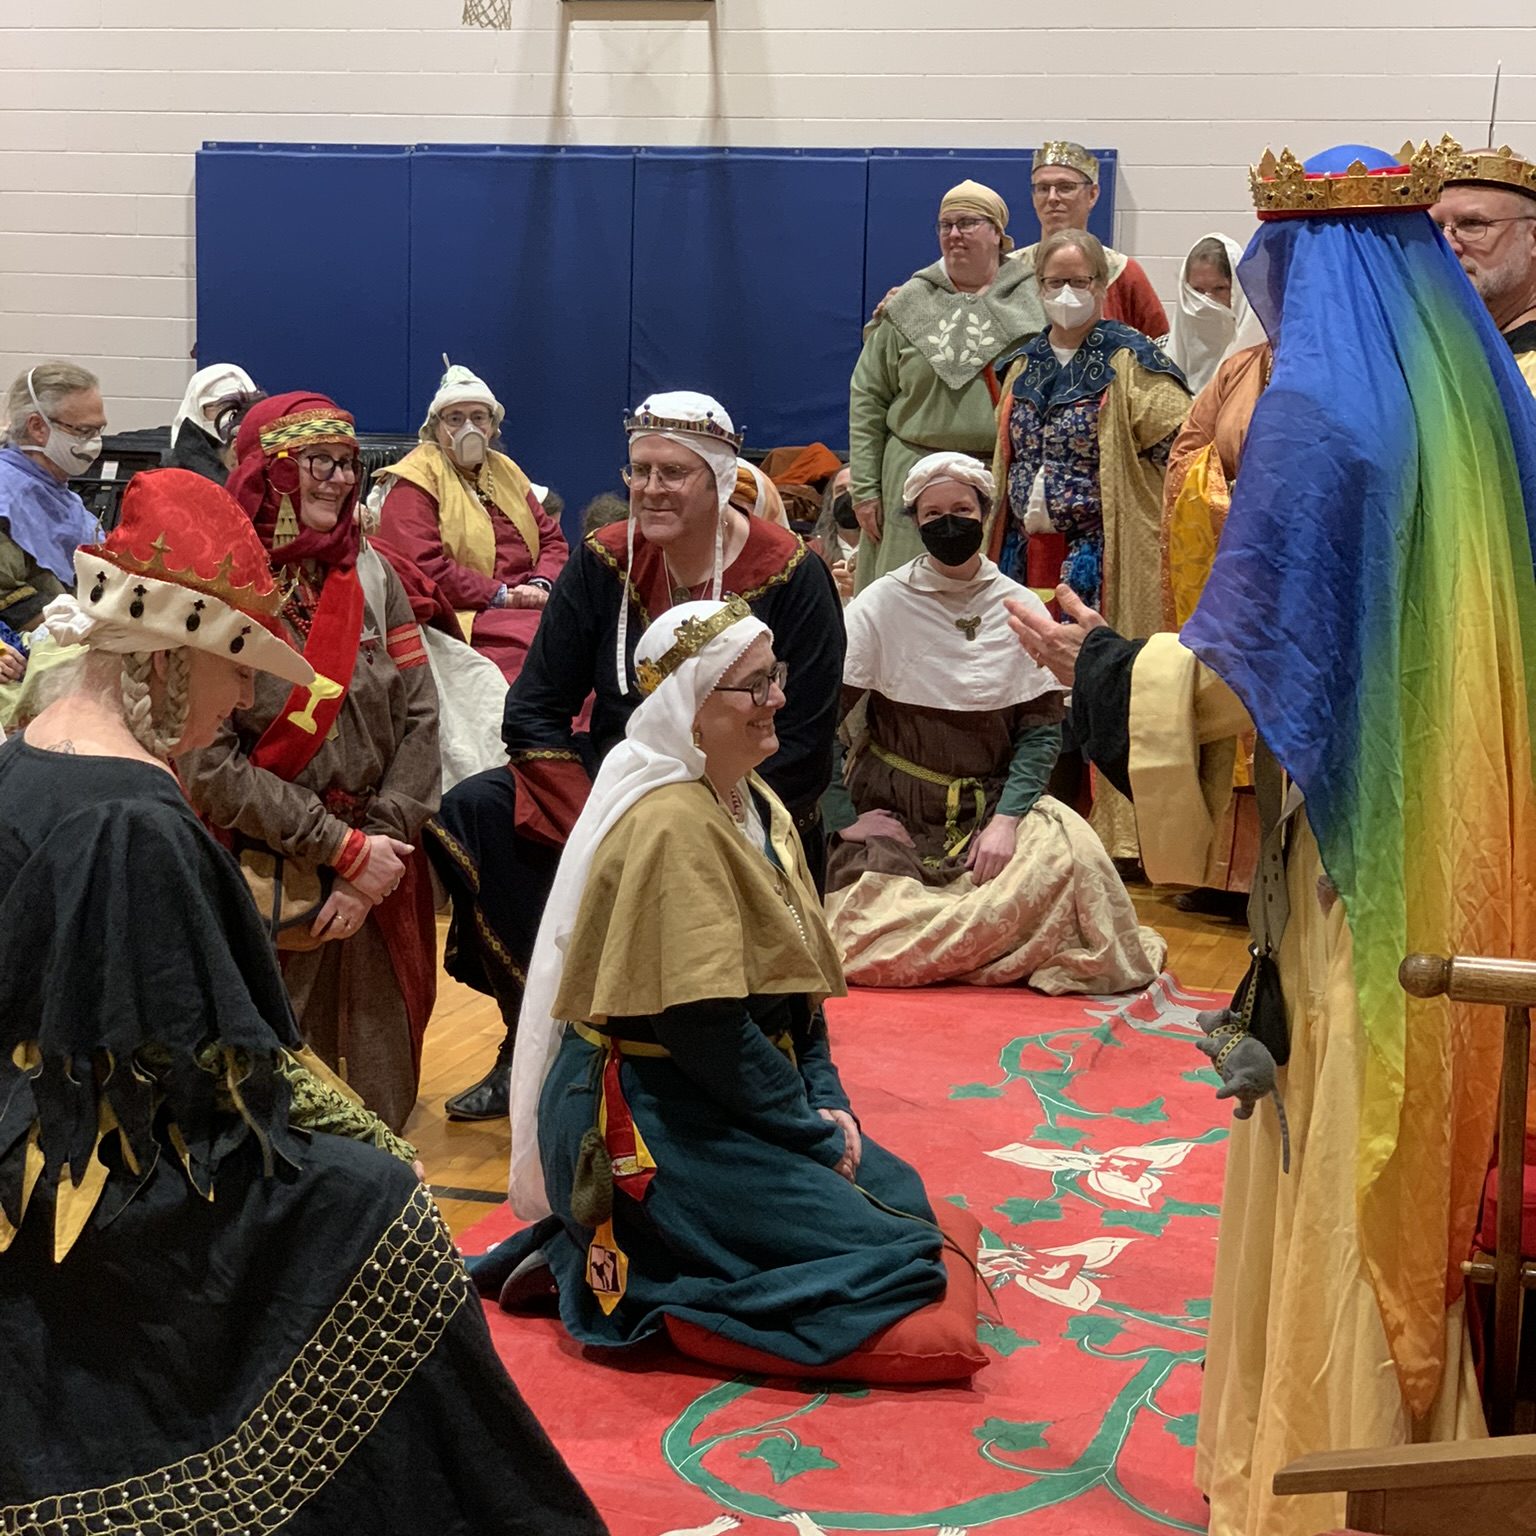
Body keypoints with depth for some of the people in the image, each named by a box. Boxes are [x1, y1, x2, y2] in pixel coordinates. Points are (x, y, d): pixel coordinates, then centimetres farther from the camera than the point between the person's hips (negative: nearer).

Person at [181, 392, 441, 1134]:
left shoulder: (372, 579, 6)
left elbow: (419, 720, 3)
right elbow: (208, 760, -14)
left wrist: (380, 849, -9)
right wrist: (342, 848, -13)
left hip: (374, 880, 4)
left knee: (382, 1097, 9)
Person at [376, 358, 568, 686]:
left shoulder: (505, 471, 22)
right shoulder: (414, 480, 0)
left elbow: (552, 539, 20)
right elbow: (422, 567, -13)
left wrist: (542, 583, -3)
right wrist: (502, 595, -13)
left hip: (528, 608, 7)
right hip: (462, 616, -7)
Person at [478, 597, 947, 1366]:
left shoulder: (758, 806, 10)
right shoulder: (671, 824, -21)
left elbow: (798, 973, 14)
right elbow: (703, 1022, -24)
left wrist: (826, 1099, 0)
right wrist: (814, 1131, -14)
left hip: (726, 1104, 10)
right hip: (642, 1122, -10)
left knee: (901, 1194, 12)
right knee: (888, 1254, -12)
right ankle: (598, 1265, -4)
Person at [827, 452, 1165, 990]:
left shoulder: (1022, 609, 3)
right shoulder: (882, 603, -2)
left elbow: (1042, 729, -1)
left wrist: (1006, 818, -16)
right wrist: (846, 818, -14)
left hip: (992, 806, 1)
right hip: (892, 810, -1)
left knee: (1067, 847, -31)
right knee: (865, 941, -23)